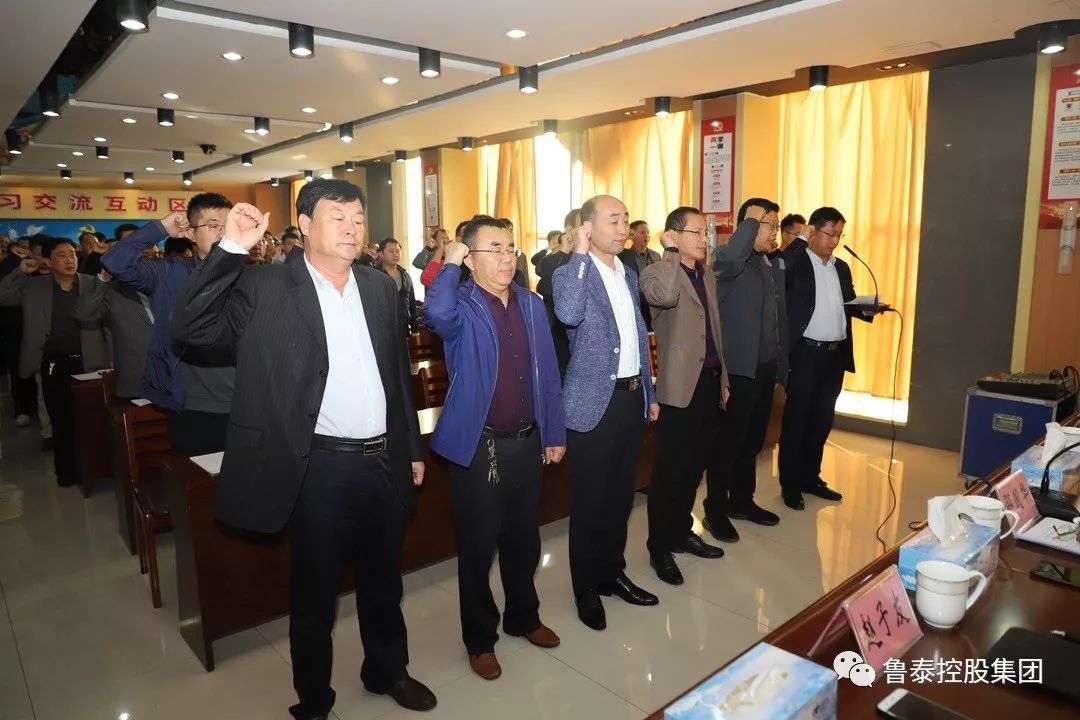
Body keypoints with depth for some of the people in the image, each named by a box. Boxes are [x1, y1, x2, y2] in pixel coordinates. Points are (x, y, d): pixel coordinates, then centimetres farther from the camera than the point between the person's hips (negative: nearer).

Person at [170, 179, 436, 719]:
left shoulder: (380, 287, 6)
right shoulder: (267, 287, -7)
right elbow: (190, 327, -17)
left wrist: (412, 447, 12)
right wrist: (230, 249, -24)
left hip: (383, 460, 5)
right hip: (320, 466, -4)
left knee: (383, 581, 22)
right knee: (314, 592, 13)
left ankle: (387, 670, 45)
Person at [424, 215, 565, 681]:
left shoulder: (532, 305, 5)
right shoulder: (461, 307, -10)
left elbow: (548, 374, 7)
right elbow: (437, 314, -36)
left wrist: (554, 433, 7)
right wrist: (450, 264, -20)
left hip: (527, 441, 5)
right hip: (478, 445, -4)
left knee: (523, 538, 20)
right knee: (478, 546, 10)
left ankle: (523, 617, 43)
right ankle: (479, 638, 30)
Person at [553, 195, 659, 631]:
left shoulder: (629, 275, 12)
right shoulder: (571, 272, -10)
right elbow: (568, 314, -33)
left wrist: (650, 393, 16)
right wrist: (580, 254, -24)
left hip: (632, 397, 7)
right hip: (595, 401, -7)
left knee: (620, 496, 17)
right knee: (590, 501, 6)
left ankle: (613, 573, 34)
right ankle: (586, 590, 22)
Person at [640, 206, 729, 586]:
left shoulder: (707, 276, 16)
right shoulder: (657, 272, -9)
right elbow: (665, 295, -35)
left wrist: (724, 377, 19)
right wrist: (672, 252, -20)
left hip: (710, 381, 8)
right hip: (681, 385, -8)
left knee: (694, 466, 17)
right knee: (670, 471, 1)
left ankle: (682, 533, 32)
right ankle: (659, 548, 14)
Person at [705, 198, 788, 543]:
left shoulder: (775, 264, 13)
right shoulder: (728, 258, -10)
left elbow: (781, 318, 17)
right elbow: (731, 259, -38)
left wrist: (782, 368, 15)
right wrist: (751, 219, -22)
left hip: (765, 368, 8)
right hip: (738, 369, -7)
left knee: (752, 440, 17)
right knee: (727, 441, 3)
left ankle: (742, 501, 33)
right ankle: (716, 511, 16)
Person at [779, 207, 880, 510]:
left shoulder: (842, 267, 15)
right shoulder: (795, 262, -7)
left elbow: (848, 305, 18)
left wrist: (866, 309, -4)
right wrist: (803, 239, -21)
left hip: (835, 354, 7)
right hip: (805, 353, -7)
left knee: (822, 420, 14)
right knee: (796, 419, 3)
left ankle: (811, 477, 28)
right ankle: (790, 484, 13)